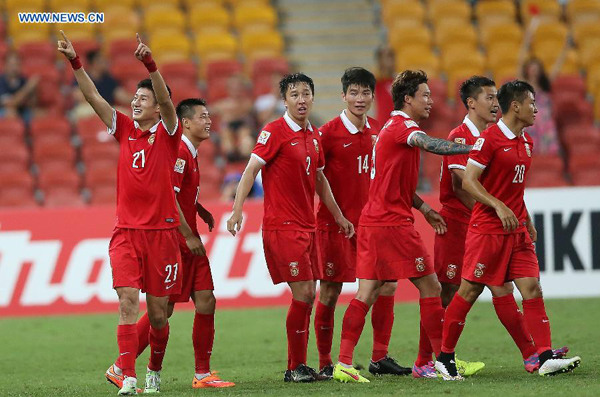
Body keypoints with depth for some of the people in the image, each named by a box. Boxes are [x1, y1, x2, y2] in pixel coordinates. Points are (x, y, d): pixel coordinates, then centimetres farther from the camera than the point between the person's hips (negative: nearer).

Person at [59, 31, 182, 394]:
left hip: (161, 232, -2)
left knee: (158, 312, 5)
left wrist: (149, 62, -35)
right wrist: (75, 62, -10)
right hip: (126, 232, 2)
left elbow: (166, 99, -19)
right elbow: (93, 97, 2)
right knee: (128, 302, -13)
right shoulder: (126, 130, 8)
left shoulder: (167, 132, -1)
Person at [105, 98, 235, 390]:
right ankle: (119, 369, 2)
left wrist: (201, 212, 18)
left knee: (206, 302, 3)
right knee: (163, 309, -6)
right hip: (175, 242, -9)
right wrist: (189, 236, -20)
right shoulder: (178, 152, -16)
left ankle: (202, 375, 8)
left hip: (190, 241, 9)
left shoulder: (190, 154, 16)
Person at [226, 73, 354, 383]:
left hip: (306, 226, 7)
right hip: (281, 226, -7)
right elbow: (251, 169, -14)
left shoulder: (314, 136, 13)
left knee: (308, 296, 7)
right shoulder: (274, 132, -9)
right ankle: (295, 368, -2)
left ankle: (300, 365, 14)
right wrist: (237, 209, -25)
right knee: (302, 293, -10)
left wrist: (338, 216, 26)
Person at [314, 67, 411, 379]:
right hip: (335, 222, -6)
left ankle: (379, 358, 10)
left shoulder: (377, 131, 8)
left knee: (387, 285, 1)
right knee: (330, 292, -1)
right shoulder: (329, 132, -9)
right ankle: (325, 363, 8)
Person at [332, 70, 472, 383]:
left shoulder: (392, 128, 19)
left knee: (366, 293, 5)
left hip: (372, 222, 10)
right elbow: (431, 145, -33)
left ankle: (344, 363, 0)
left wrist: (425, 210, 22)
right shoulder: (402, 127, -11)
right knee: (430, 286, -1)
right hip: (392, 224, -10)